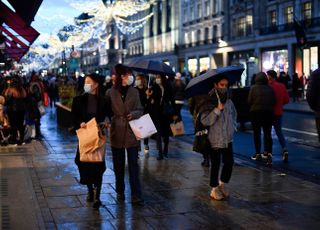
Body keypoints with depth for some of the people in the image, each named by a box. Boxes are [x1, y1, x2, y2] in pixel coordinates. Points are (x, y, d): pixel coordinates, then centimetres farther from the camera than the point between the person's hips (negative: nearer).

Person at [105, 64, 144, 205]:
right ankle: (120, 192, 25)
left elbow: (140, 110, 5)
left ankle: (136, 196, 1)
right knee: (118, 165, 10)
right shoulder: (111, 93, -2)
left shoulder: (134, 92, 3)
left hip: (131, 133, 0)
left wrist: (133, 114, -15)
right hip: (116, 132, 0)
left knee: (133, 165, -1)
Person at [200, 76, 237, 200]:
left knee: (229, 162, 4)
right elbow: (204, 120, -19)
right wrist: (217, 110, -24)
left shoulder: (228, 101, 5)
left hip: (228, 138, 5)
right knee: (215, 164, 4)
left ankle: (222, 184, 28)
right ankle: (214, 189, 19)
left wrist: (233, 126, 11)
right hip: (215, 139, -5)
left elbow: (234, 114, 24)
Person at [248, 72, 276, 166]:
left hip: (255, 112, -2)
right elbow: (274, 102, -1)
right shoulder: (270, 89, -2)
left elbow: (249, 101, -10)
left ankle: (258, 153, 17)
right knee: (267, 133, 6)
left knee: (257, 134, 11)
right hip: (268, 113, 2)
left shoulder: (253, 88, -8)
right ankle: (268, 153, -10)